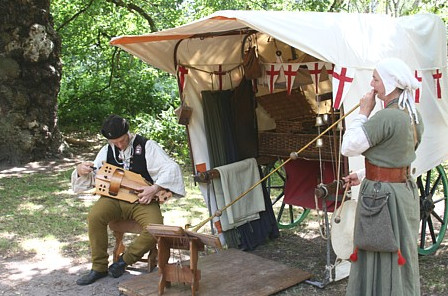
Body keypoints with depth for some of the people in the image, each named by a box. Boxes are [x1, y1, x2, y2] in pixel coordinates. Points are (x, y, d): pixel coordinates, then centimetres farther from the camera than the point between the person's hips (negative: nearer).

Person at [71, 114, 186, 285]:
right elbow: (93, 178, 16)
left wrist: (155, 188, -24)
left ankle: (124, 260, -5)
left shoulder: (146, 146, -3)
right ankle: (99, 267, -11)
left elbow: (171, 168, -10)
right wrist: (81, 171, -7)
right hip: (113, 198, 3)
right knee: (94, 216, -28)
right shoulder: (107, 150, 12)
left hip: (142, 200, -3)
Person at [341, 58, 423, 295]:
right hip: (406, 190, 9)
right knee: (400, 261, 20)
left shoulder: (386, 117, -22)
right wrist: (363, 176, 16)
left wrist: (363, 112, -11)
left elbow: (348, 147, -19)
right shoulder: (414, 117, 7)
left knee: (380, 261, 4)